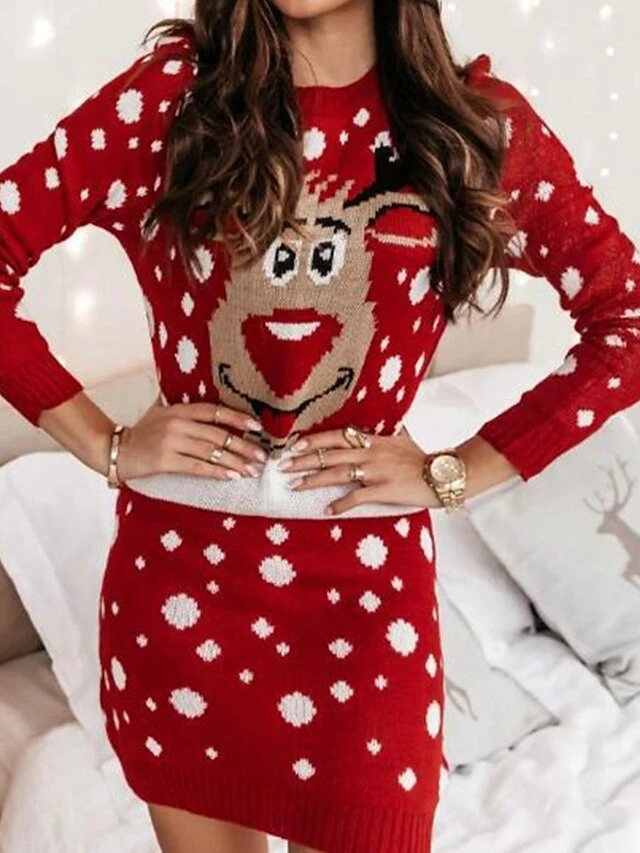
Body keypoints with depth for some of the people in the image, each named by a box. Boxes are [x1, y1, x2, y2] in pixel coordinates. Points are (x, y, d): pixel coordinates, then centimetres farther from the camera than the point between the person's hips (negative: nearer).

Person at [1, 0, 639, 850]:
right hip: (176, 567, 1)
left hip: (364, 580, 0)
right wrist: (103, 445, -6)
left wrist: (457, 473, -6)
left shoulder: (479, 122, -1)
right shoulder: (168, 95, -2)